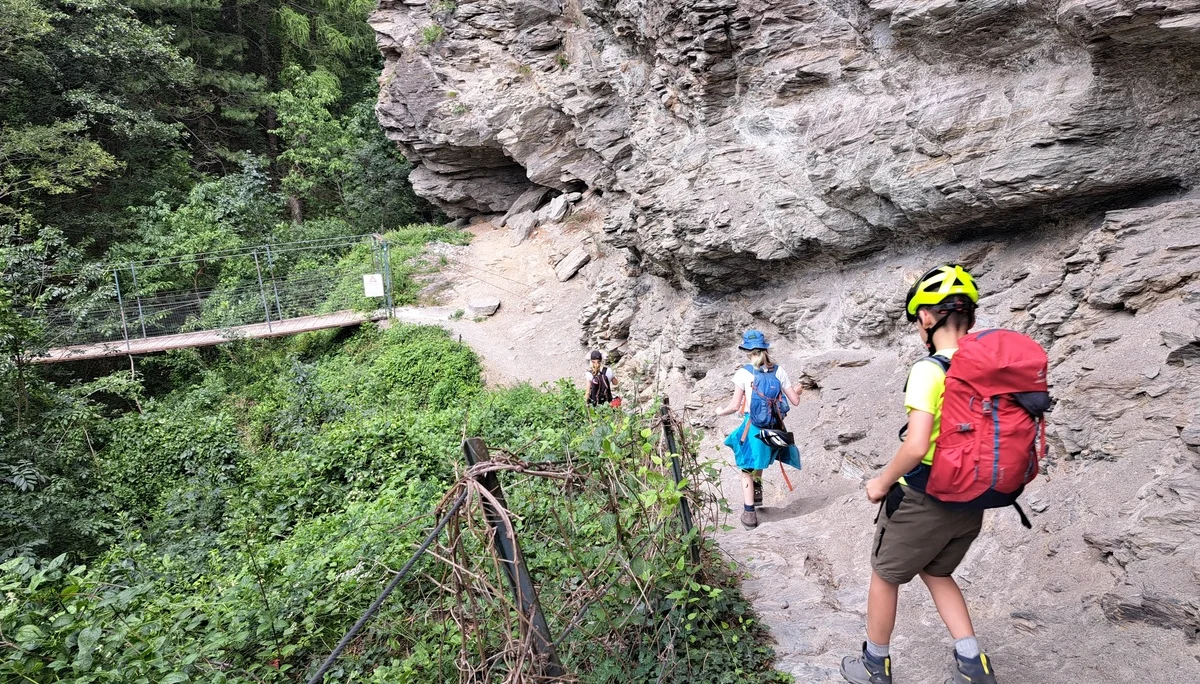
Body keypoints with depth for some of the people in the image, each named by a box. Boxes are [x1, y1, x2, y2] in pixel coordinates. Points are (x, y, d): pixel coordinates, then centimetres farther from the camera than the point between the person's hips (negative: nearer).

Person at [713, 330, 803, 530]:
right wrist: (797, 390, 24)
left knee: (747, 469, 13)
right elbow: (794, 401, 2)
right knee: (759, 460, 34)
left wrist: (721, 412, 10)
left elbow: (735, 406, -10)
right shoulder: (779, 371, -1)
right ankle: (756, 491, 39)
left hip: (753, 427, -4)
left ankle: (750, 514, 12)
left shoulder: (743, 373, -10)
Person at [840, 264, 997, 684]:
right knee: (936, 572, 28)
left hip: (922, 499, -7)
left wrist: (882, 483, -12)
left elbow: (917, 446, -28)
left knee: (885, 577, 16)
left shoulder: (929, 369, -22)